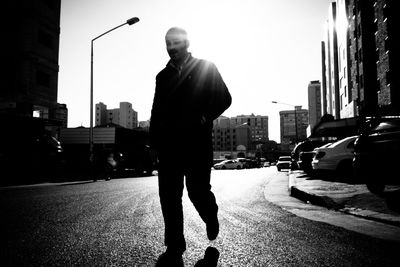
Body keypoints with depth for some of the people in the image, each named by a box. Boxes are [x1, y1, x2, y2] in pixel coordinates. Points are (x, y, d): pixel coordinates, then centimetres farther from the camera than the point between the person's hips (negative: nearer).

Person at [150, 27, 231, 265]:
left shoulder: (206, 68, 6)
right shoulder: (163, 76, 18)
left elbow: (224, 99, 2)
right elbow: (157, 111, 16)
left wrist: (205, 118, -10)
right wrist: (155, 139, 7)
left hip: (197, 142, -4)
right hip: (169, 143, 4)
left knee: (198, 190, -4)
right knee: (169, 196, -1)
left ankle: (211, 216, 32)